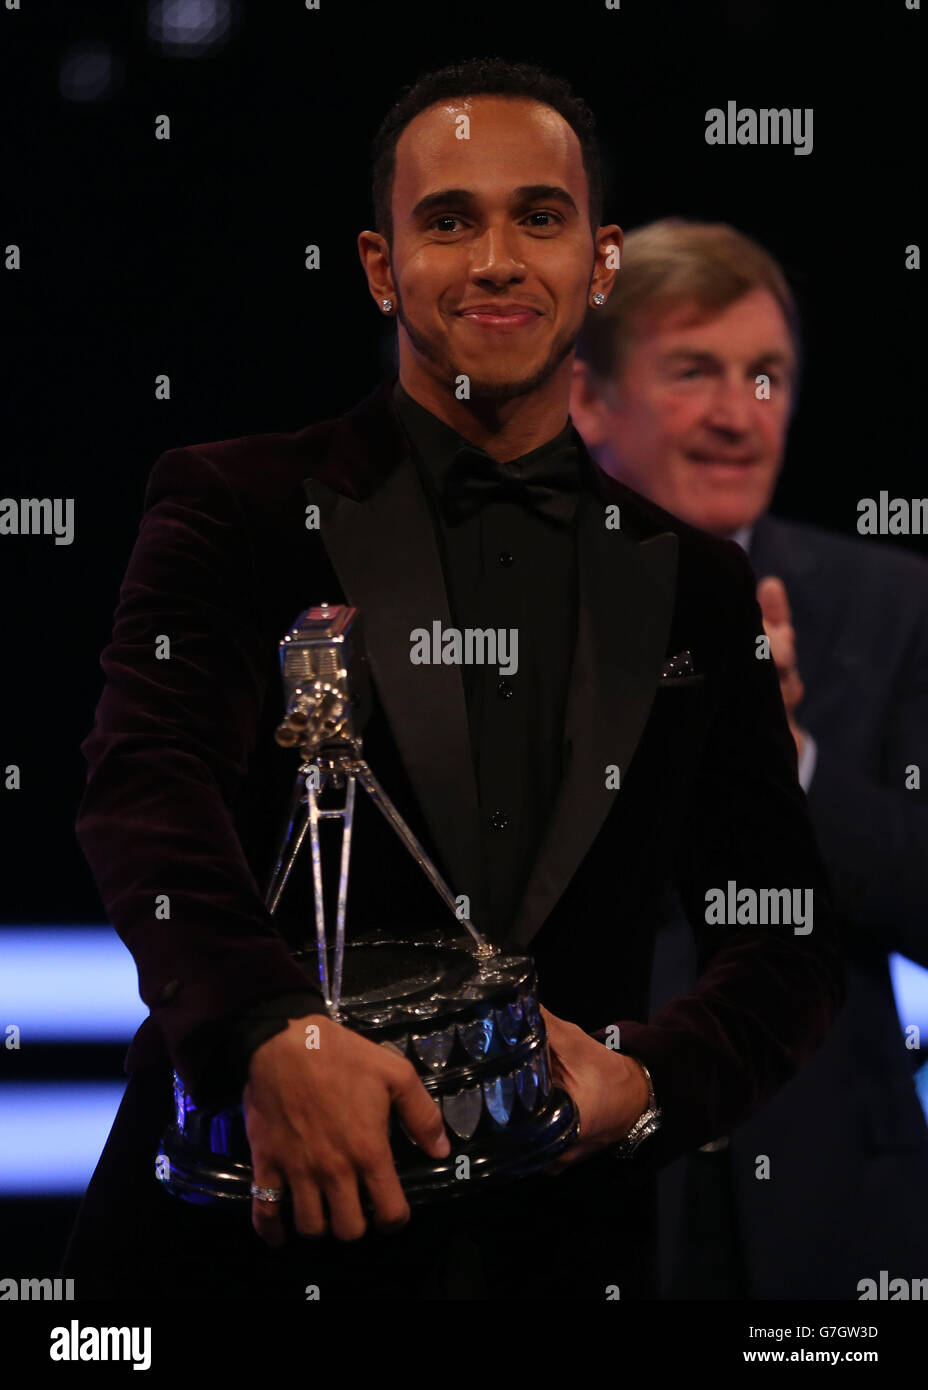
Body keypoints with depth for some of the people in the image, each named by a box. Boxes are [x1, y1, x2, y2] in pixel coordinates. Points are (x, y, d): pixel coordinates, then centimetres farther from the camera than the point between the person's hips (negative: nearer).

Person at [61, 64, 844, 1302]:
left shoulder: (694, 582, 9)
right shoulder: (237, 508, 1)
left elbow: (795, 942, 8)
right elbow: (146, 788, -15)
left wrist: (652, 1086, -13)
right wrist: (274, 1033, -34)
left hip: (561, 1241, 3)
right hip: (251, 1234, -2)